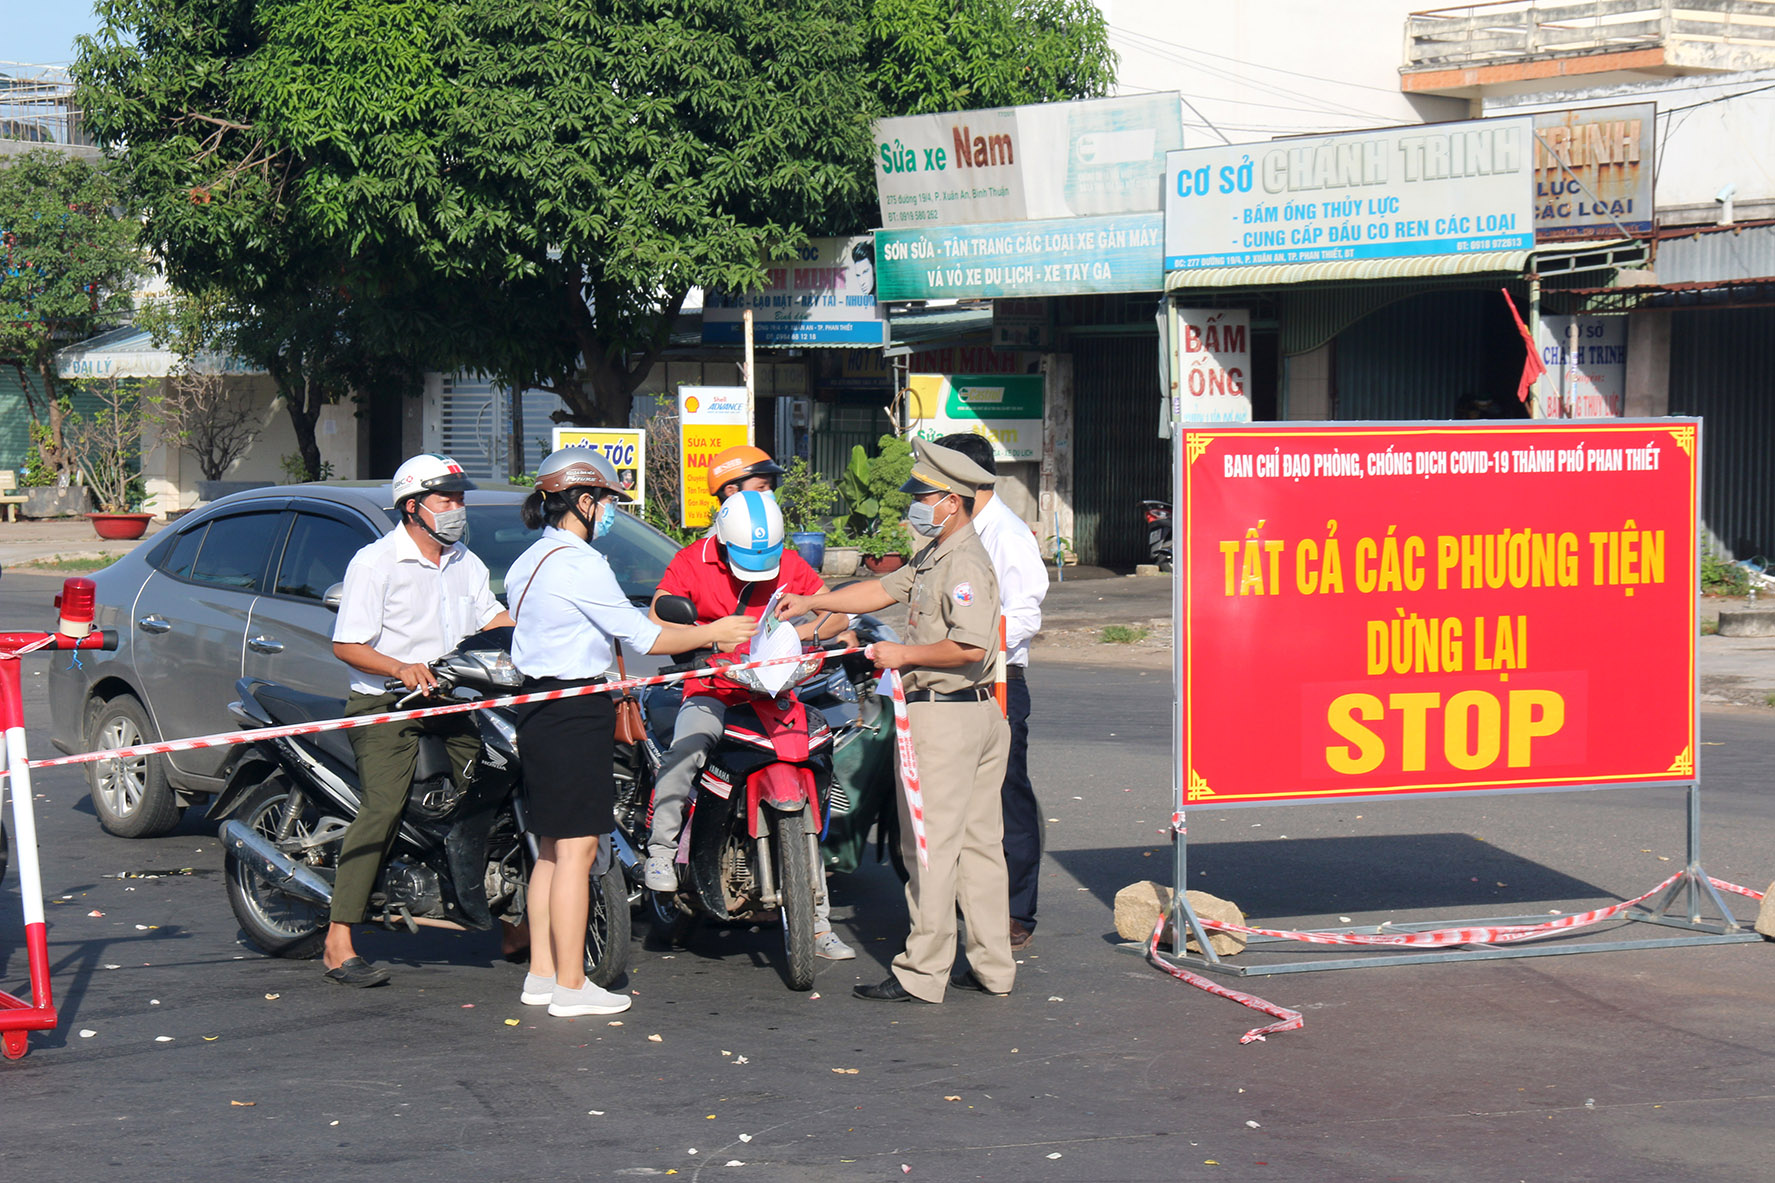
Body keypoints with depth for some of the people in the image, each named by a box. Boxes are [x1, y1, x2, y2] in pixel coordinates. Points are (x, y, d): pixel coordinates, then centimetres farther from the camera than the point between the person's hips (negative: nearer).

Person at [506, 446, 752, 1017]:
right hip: (576, 712, -10)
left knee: (552, 850, 14)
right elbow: (642, 636, -14)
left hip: (538, 708, 10)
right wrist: (712, 634, -2)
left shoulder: (528, 562, 15)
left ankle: (541, 974, 18)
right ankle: (569, 985, -3)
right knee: (576, 849, -6)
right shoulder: (578, 562, -15)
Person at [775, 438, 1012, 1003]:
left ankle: (922, 973, -3)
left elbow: (970, 646, -26)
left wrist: (903, 654, -16)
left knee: (930, 845, -6)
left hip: (944, 716, -10)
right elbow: (885, 589, 25)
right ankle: (992, 966, 16)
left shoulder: (965, 563, -17)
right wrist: (811, 602, 23)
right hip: (979, 715, 10)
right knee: (977, 842, 11)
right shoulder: (935, 556, 15)